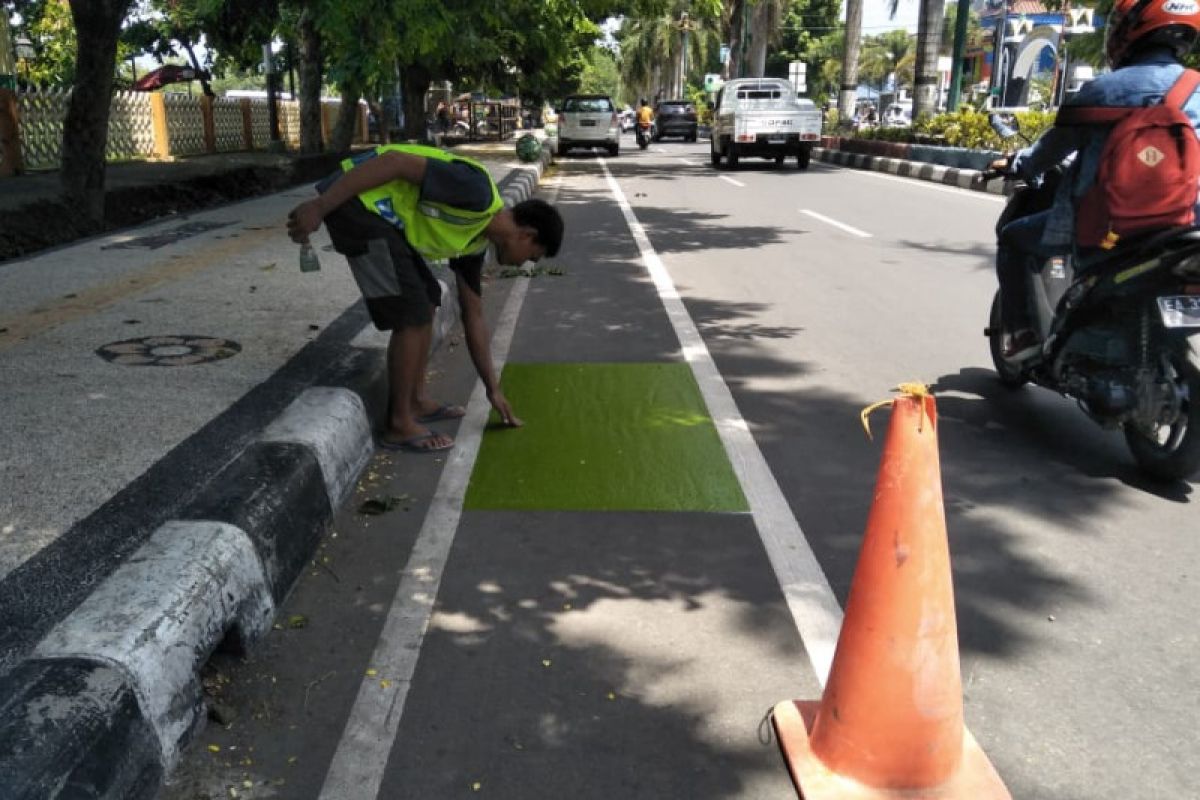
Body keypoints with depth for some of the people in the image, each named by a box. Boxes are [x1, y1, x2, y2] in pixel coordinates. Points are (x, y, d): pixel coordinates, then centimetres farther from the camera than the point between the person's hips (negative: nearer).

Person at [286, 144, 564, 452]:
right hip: (354, 200, -10)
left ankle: (416, 402, 28)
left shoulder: (477, 240, 14)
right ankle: (400, 425, 5)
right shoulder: (478, 193, -14)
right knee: (412, 314, -8)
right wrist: (319, 206, -25)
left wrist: (493, 389, 25)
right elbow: (396, 162, -21)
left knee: (426, 300, 18)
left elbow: (473, 319, 21)